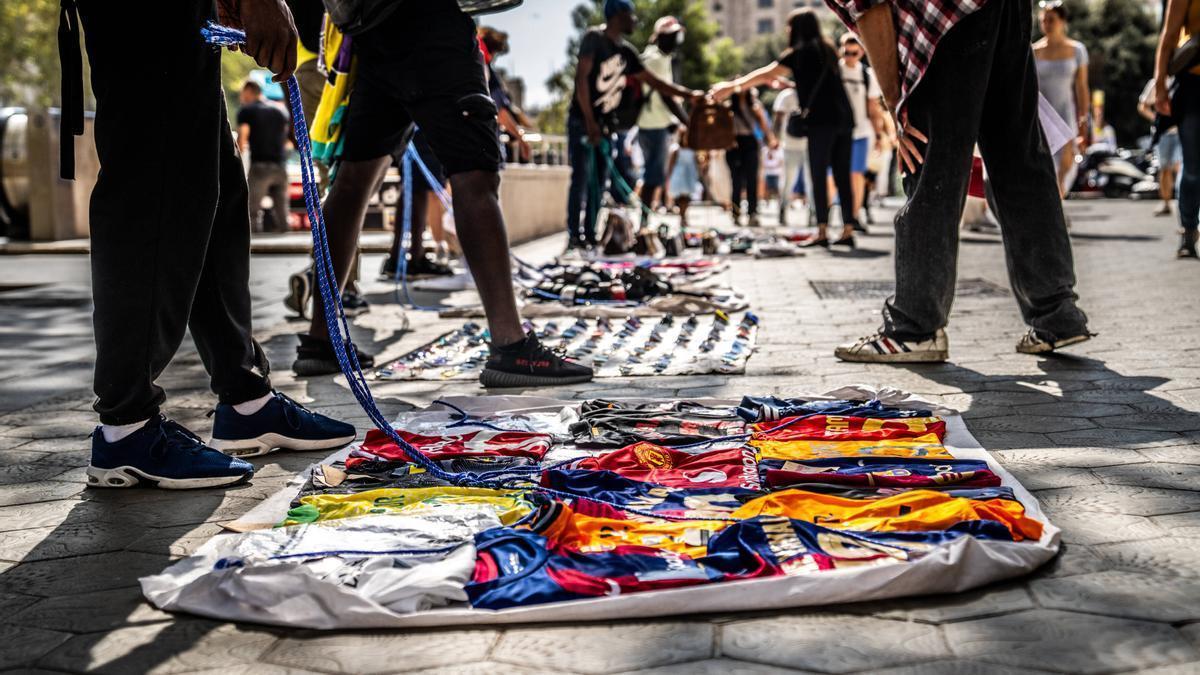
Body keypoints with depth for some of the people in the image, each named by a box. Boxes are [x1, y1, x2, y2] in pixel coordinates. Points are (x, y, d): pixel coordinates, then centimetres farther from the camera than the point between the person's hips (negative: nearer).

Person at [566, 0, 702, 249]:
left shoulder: (626, 52, 13)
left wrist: (690, 94, 12)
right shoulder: (594, 38, -7)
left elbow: (654, 82, 18)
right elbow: (581, 77, -14)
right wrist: (590, 121, -19)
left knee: (599, 181, 4)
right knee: (581, 179, -11)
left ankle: (591, 234, 7)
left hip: (606, 125, 7)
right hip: (582, 121, -7)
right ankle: (574, 235, -9)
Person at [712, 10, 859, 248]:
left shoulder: (800, 52, -2)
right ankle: (848, 231, 5)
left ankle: (822, 232, -8)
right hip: (843, 118, 7)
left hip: (822, 120, -7)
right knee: (842, 176, 6)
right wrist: (785, 83, 35)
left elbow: (767, 74, -6)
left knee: (819, 177, -5)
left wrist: (732, 86, -2)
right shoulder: (826, 50, 20)